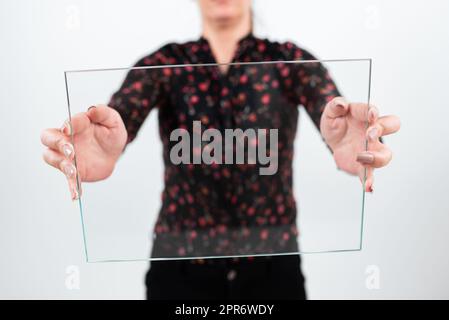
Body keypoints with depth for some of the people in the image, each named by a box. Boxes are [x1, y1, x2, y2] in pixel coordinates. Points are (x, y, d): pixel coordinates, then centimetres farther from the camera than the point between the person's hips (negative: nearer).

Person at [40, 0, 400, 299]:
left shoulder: (289, 60, -1)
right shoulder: (164, 63, -1)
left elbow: (334, 111, -20)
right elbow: (120, 116, -20)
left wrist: (347, 143, -44)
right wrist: (104, 149, -43)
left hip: (271, 262, 0)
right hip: (180, 263, 1)